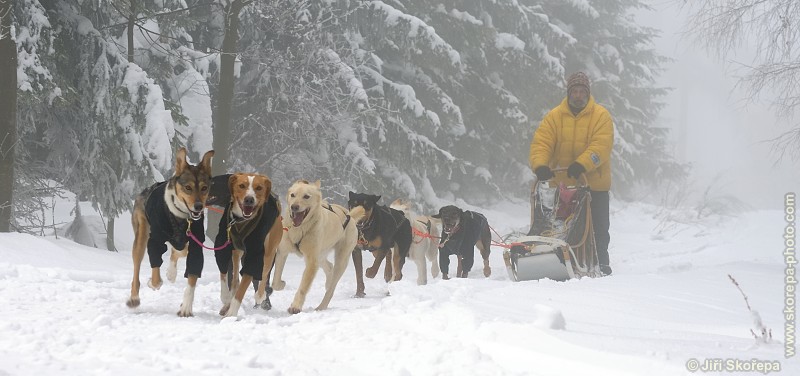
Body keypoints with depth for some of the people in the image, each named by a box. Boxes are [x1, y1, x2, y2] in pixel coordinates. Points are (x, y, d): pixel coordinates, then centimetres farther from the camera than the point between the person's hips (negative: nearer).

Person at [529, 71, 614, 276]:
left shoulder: (601, 116, -3)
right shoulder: (554, 117, 3)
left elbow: (601, 146, -17)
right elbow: (541, 143, -6)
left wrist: (581, 164, -32)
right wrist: (540, 165, -26)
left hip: (594, 183, -2)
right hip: (562, 184, 2)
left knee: (598, 228, 6)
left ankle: (600, 264, 18)